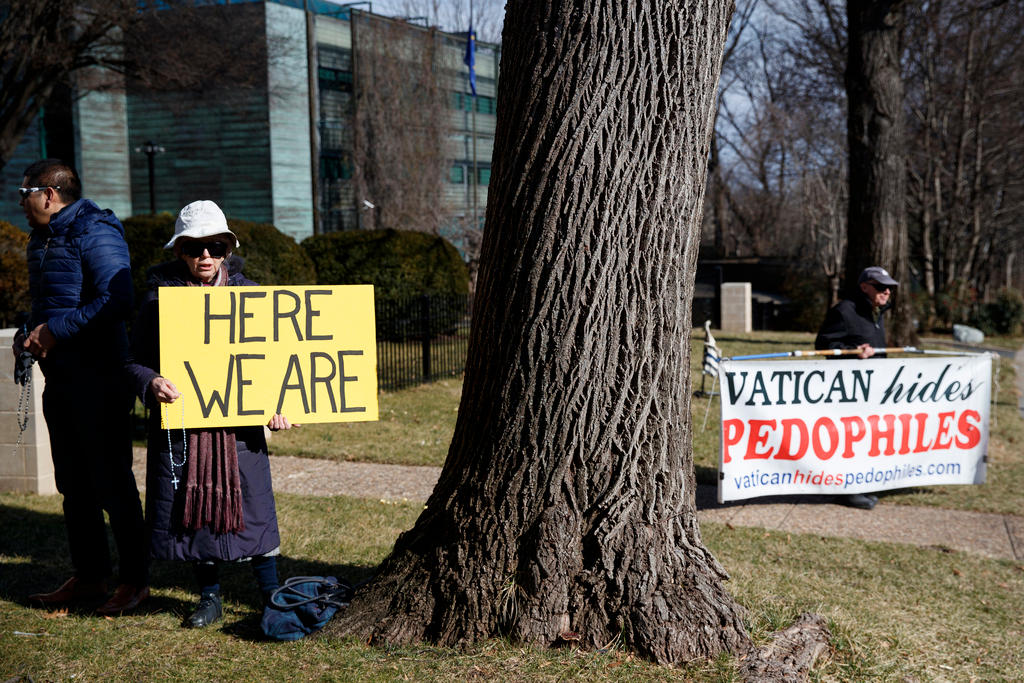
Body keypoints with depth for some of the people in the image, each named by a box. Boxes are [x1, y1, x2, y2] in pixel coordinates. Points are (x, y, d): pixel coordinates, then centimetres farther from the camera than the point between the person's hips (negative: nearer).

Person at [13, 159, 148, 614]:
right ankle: (89, 577, 25)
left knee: (112, 482, -3)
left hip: (100, 379, -9)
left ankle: (134, 580, 7)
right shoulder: (42, 239, 16)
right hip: (60, 376, 9)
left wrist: (55, 330, -21)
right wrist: (28, 335, 6)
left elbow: (117, 301, -25)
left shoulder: (95, 233, -13)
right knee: (74, 484, 14)